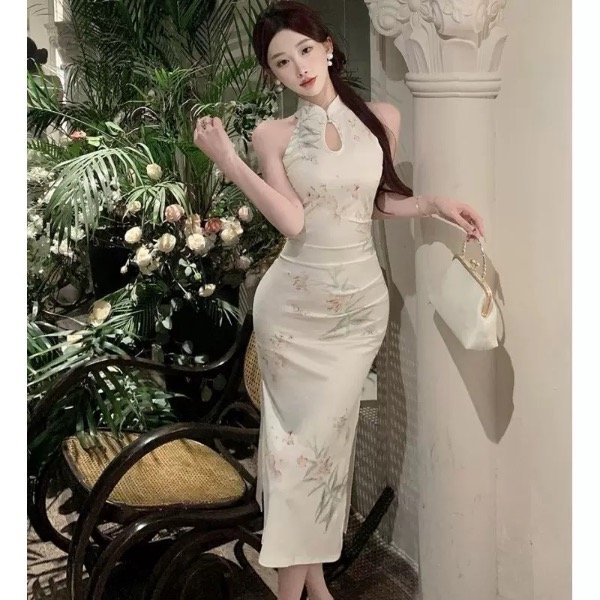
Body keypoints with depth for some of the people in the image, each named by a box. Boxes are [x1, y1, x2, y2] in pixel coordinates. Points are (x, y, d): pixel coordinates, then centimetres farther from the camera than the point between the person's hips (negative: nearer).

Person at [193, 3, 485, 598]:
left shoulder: (381, 119, 3)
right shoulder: (273, 134, -3)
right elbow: (293, 221, -15)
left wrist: (435, 204, 1)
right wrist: (228, 161, -21)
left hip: (360, 302, 1)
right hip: (294, 303, -1)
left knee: (326, 435, 3)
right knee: (296, 435, 3)